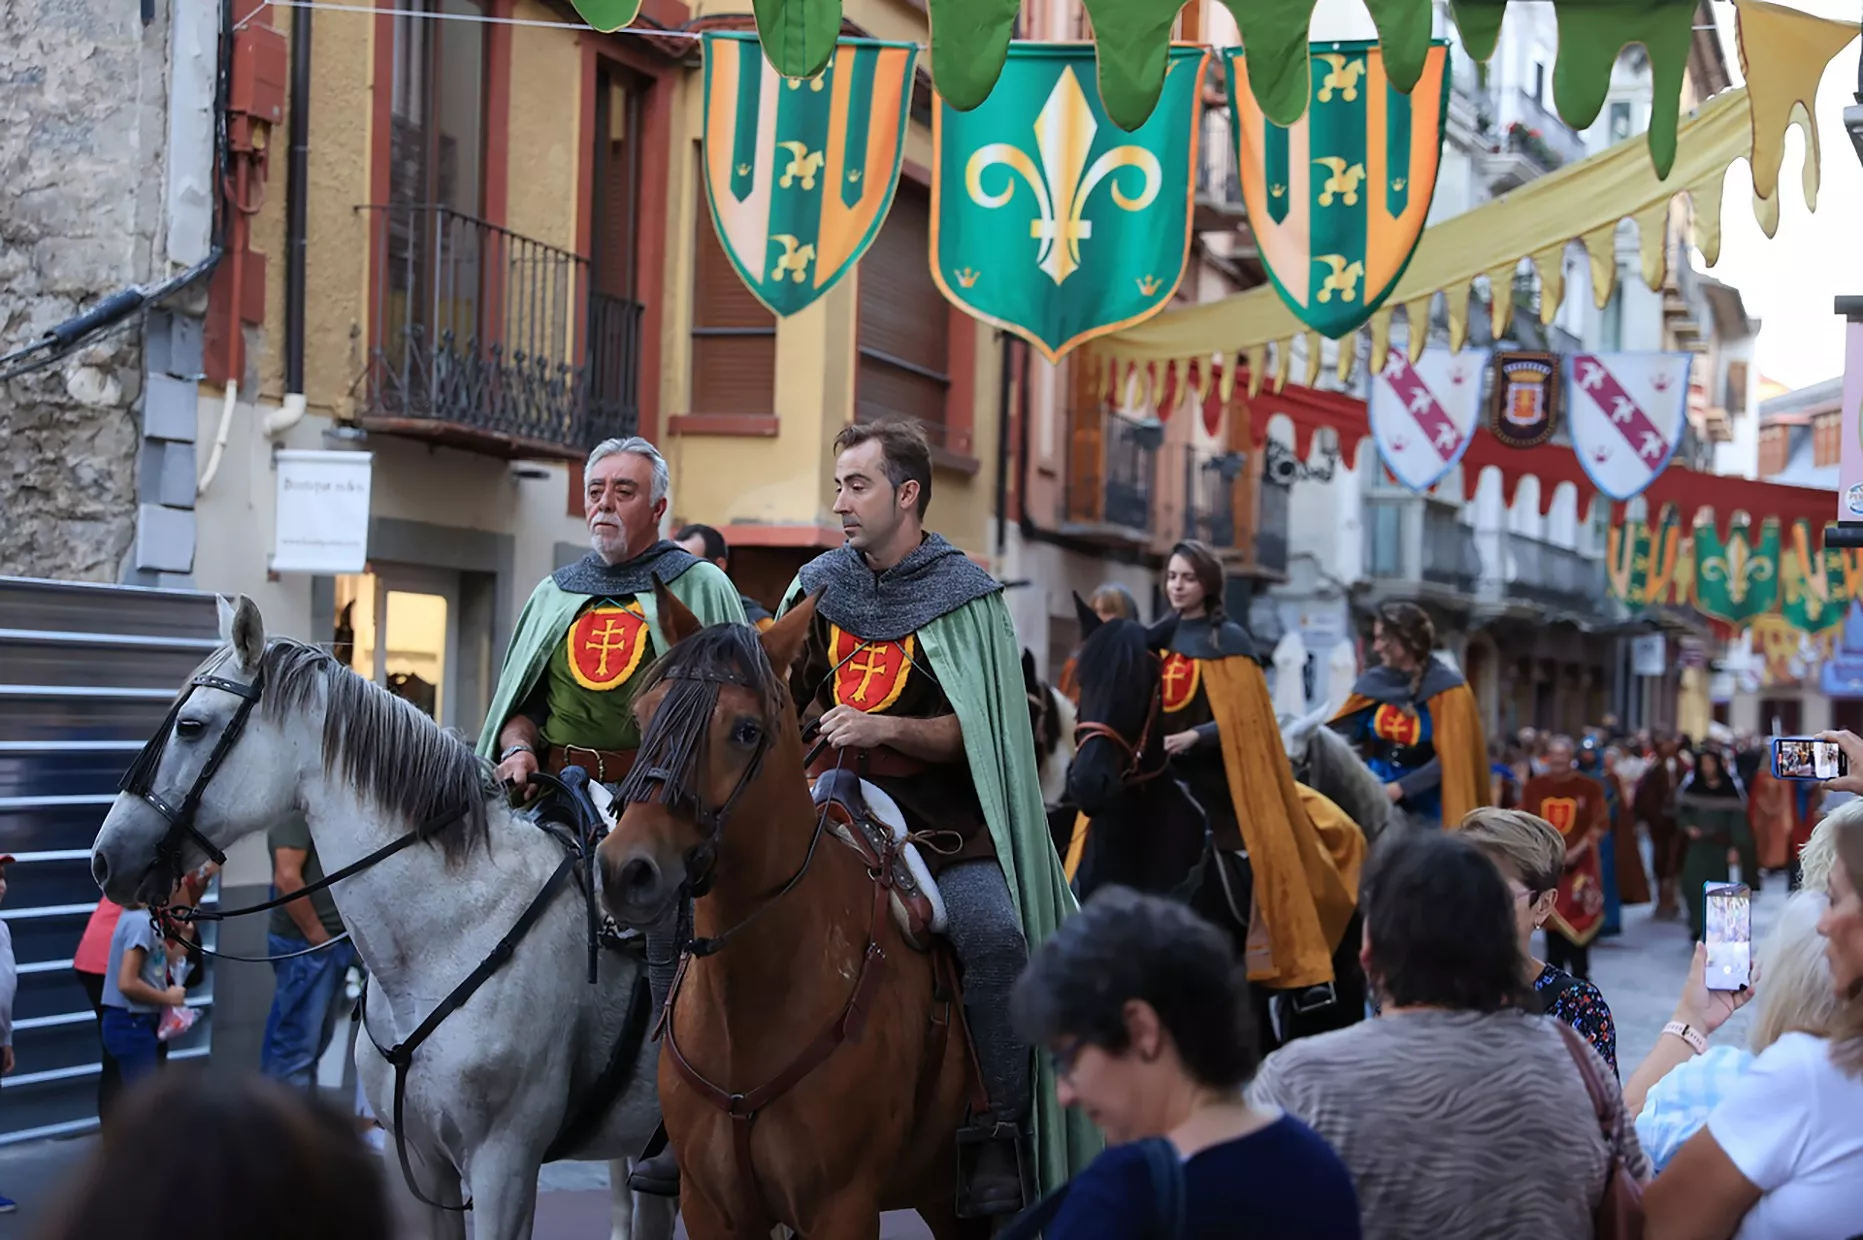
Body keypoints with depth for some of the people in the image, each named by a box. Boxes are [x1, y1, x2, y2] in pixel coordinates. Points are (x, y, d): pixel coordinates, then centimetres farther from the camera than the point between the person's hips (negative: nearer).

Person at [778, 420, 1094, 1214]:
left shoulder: (964, 595, 0)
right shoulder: (821, 587, 13)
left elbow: (976, 731, -7)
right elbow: (779, 701, 24)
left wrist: (884, 729, -19)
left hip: (942, 823, -4)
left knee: (995, 934, -29)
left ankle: (995, 1138, -21)